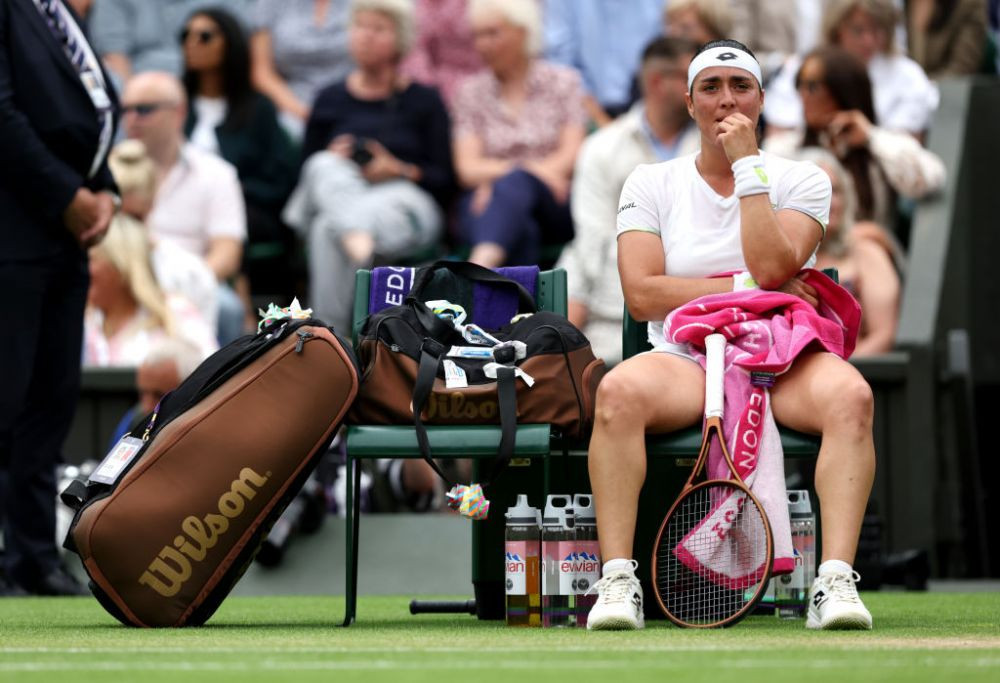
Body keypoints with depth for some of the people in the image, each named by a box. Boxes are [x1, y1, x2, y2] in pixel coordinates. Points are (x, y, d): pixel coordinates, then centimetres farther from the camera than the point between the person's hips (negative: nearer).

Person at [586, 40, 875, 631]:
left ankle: (836, 582, -39)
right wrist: (744, 287, -8)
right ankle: (617, 583, -33)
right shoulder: (651, 184, 12)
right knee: (618, 390, -35)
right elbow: (642, 293, -2)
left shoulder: (803, 180, 10)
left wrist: (748, 165, -7)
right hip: (684, 357, 0)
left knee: (850, 394, -34)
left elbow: (771, 268, -9)